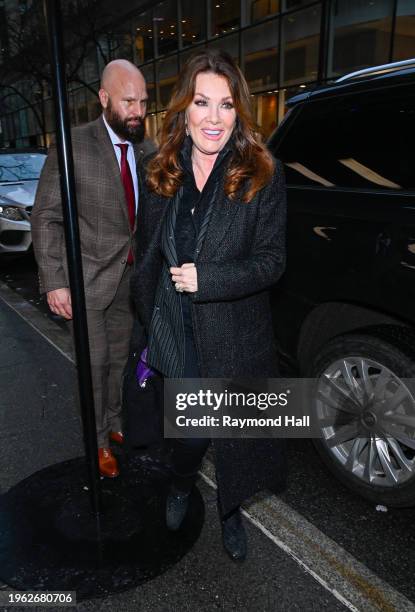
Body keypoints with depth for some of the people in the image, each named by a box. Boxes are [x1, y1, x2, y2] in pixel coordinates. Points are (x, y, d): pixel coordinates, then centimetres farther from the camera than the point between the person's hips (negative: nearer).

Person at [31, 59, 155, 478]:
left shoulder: (148, 151, 4)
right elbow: (45, 218, -10)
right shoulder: (74, 146, -11)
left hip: (132, 277, 5)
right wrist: (54, 282, -15)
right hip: (90, 278, -4)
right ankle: (98, 441, 27)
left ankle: (114, 422, 39)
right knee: (94, 362, 6)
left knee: (119, 357, 17)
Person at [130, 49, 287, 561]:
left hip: (235, 339, -1)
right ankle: (181, 486, 52)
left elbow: (272, 261, -10)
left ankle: (230, 510, 47)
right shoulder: (160, 174, 0)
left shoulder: (262, 176, -10)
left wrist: (206, 278, -22)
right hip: (177, 336, 2)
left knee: (235, 434, 16)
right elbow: (146, 257, 6)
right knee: (189, 429, 16)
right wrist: (149, 329, 8)